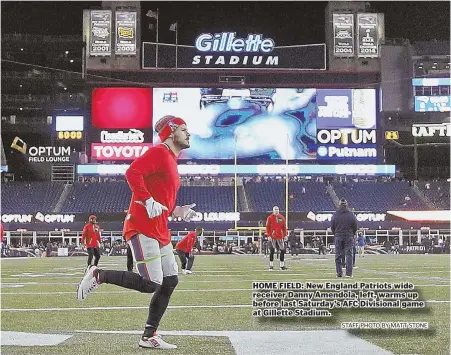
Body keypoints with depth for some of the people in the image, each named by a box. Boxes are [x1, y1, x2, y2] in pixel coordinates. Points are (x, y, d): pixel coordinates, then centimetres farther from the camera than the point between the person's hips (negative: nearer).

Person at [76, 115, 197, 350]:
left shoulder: (171, 161, 22)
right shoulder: (159, 153, -8)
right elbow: (132, 172, -21)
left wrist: (177, 211, 14)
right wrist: (149, 201, -26)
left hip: (160, 232, 10)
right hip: (142, 228, -10)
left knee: (170, 281, 7)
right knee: (151, 284, -15)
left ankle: (149, 337, 14)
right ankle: (98, 276, 2)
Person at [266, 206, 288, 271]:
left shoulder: (282, 217, 9)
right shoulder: (270, 218, -1)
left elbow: (284, 227, 13)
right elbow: (267, 227, -3)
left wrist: (285, 235, 6)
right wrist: (269, 236, -10)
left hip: (280, 237, 4)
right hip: (272, 237, -4)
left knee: (282, 251, 3)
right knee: (272, 251, -1)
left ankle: (282, 265, 12)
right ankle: (271, 266, 6)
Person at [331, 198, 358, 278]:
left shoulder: (335, 215, -1)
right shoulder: (351, 215, -3)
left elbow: (332, 227, 3)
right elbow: (355, 227, 2)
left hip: (338, 237, 1)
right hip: (349, 237, -1)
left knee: (338, 255, 6)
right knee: (349, 255, 1)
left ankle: (339, 273, 3)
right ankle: (349, 273, -4)